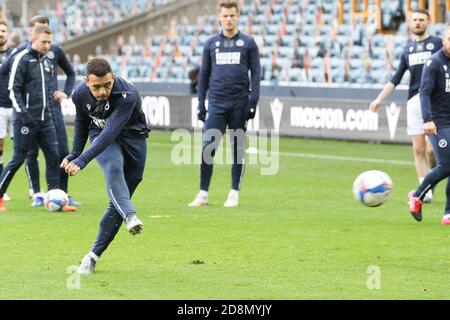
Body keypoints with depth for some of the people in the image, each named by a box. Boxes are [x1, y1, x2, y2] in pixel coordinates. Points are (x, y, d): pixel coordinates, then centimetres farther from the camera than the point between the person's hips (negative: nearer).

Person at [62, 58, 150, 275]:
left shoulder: (128, 96, -32)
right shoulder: (80, 94, -15)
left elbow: (110, 133, -40)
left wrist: (82, 160, -47)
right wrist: (74, 154, 15)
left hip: (133, 137, -2)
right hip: (101, 136, 2)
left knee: (118, 202, -2)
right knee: (113, 168, -34)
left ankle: (94, 255, 7)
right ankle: (130, 216, -55)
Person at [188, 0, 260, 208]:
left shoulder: (248, 43, 5)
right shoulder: (211, 44, 11)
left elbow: (256, 74, 3)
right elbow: (204, 75, 14)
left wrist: (253, 101, -6)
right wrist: (201, 104, 8)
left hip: (239, 103, -1)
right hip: (216, 103, 1)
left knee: (237, 149, 3)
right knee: (208, 148, -6)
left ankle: (234, 194, 10)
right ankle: (203, 194, -1)